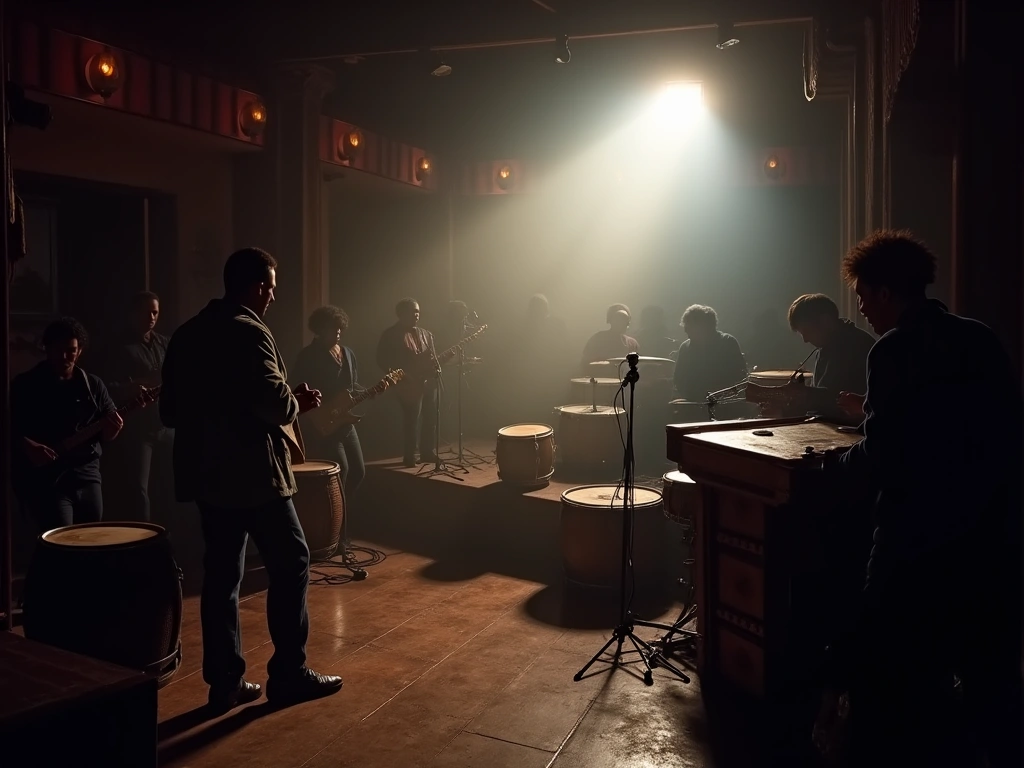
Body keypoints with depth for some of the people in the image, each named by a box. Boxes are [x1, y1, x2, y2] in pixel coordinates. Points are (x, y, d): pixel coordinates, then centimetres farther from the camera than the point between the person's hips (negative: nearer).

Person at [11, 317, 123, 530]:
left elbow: (106, 434, 13)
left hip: (86, 474, 4)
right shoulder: (25, 385, -1)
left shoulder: (93, 385, 9)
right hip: (43, 477, -4)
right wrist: (27, 447, -19)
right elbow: (8, 427, -2)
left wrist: (111, 428, -10)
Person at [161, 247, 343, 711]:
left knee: (221, 573, 11)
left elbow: (170, 412, 15)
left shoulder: (185, 335, 11)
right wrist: (299, 403, -3)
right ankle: (289, 674, 9)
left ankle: (224, 681, 16)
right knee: (289, 564, 4)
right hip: (253, 473, -8)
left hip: (205, 473, 8)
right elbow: (274, 403, -23)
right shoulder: (249, 332, -14)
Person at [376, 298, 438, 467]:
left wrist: (435, 363, -6)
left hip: (429, 381, 7)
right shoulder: (391, 335, -3)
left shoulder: (425, 334, 16)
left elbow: (433, 358, 17)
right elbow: (383, 361, -6)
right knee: (411, 419, -9)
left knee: (431, 417, 9)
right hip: (409, 384, -6)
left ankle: (428, 452, 22)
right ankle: (409, 456, 1)